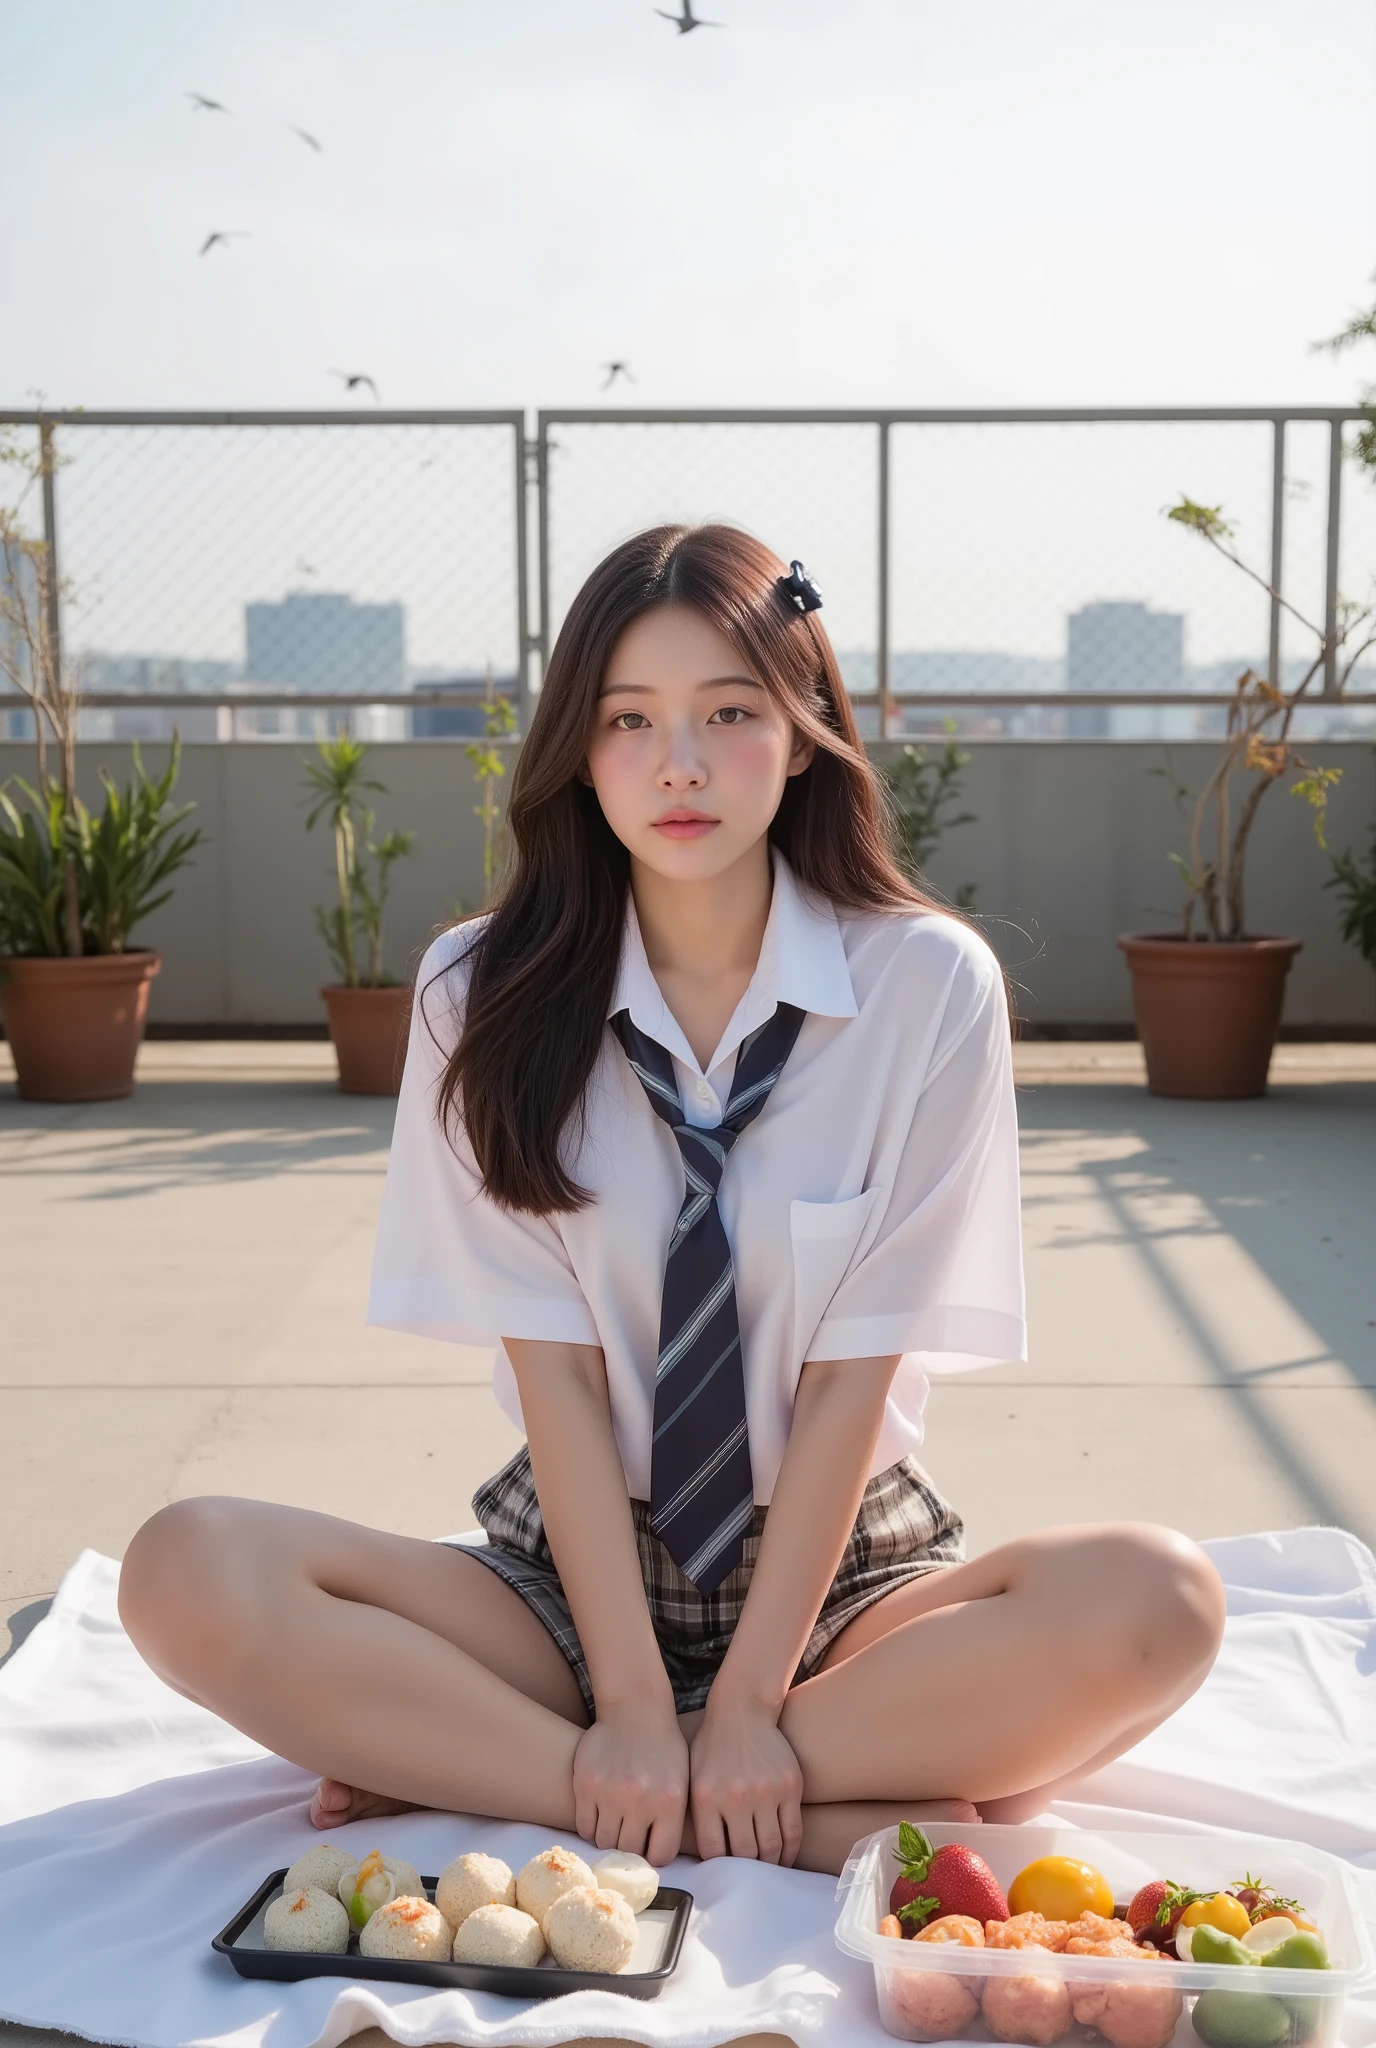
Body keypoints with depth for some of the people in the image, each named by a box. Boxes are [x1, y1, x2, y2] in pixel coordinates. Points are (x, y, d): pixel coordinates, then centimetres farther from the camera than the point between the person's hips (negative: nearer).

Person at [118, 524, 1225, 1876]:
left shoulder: (929, 984, -8)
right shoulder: (486, 993, -5)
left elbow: (857, 1369, -11)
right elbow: (552, 1369, -10)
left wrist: (749, 1703, -17)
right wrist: (632, 1701, -18)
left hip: (839, 1565, 0)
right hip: (578, 1562, 1)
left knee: (1156, 1602, -31)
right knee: (187, 1577, -24)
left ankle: (471, 1765, -21)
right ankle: (841, 1822, -22)